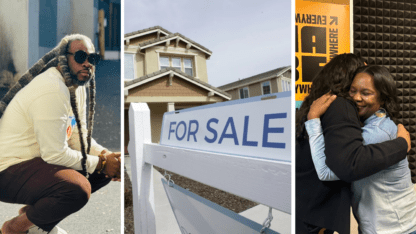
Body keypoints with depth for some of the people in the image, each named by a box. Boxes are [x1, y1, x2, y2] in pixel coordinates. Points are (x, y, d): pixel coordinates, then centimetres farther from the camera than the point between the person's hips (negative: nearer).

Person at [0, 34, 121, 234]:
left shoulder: (78, 86, 6)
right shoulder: (51, 91, -24)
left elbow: (79, 136, 9)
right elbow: (54, 154, -25)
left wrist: (106, 155, -8)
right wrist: (100, 163, -15)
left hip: (40, 159, 10)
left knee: (105, 170, 6)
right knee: (78, 188, -32)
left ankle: (32, 210, 12)